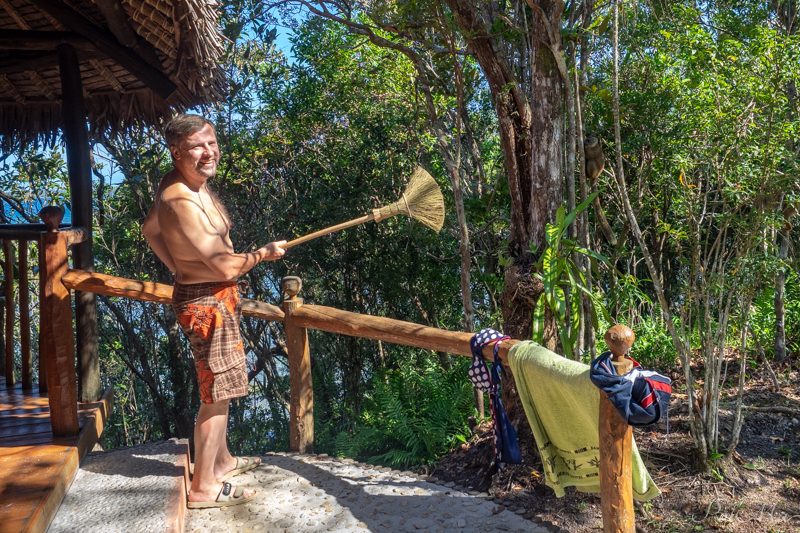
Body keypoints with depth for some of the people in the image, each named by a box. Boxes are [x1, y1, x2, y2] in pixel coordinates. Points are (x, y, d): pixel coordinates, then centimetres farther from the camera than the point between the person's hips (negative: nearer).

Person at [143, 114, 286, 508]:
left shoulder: (177, 182, 4)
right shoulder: (181, 202, -27)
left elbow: (150, 229, 20)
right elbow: (227, 267, -26)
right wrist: (265, 253, -8)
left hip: (195, 293, 10)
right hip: (208, 303, -10)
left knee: (219, 388, 22)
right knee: (216, 396, 0)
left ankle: (221, 461, 39)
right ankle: (204, 488, 14)